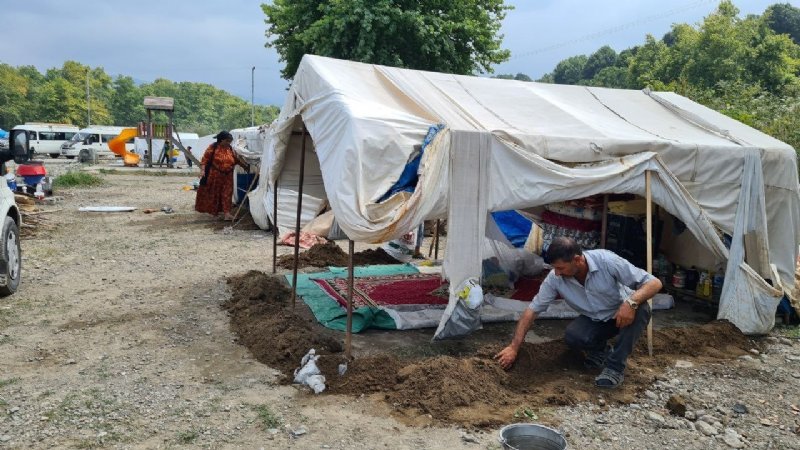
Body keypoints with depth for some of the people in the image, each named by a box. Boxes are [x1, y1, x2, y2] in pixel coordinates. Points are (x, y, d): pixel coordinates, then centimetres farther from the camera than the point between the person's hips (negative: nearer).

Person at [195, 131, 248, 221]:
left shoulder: (230, 149, 6)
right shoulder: (213, 147, -8)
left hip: (227, 176, 4)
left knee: (227, 194, -2)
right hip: (214, 175, -4)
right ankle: (213, 210, 24)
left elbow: (237, 159, 14)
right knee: (213, 193, 8)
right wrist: (203, 169, -19)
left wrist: (246, 166, 13)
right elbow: (205, 159, -10)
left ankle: (227, 213, -4)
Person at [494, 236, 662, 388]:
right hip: (593, 320, 2)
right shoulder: (555, 278, -21)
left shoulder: (606, 261, -30)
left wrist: (631, 302, -46)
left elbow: (654, 283, -27)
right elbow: (532, 310, -14)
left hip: (621, 315, -2)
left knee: (640, 309, -34)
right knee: (572, 336, -29)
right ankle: (601, 350, 6)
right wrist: (514, 347, -17)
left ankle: (615, 366, -19)